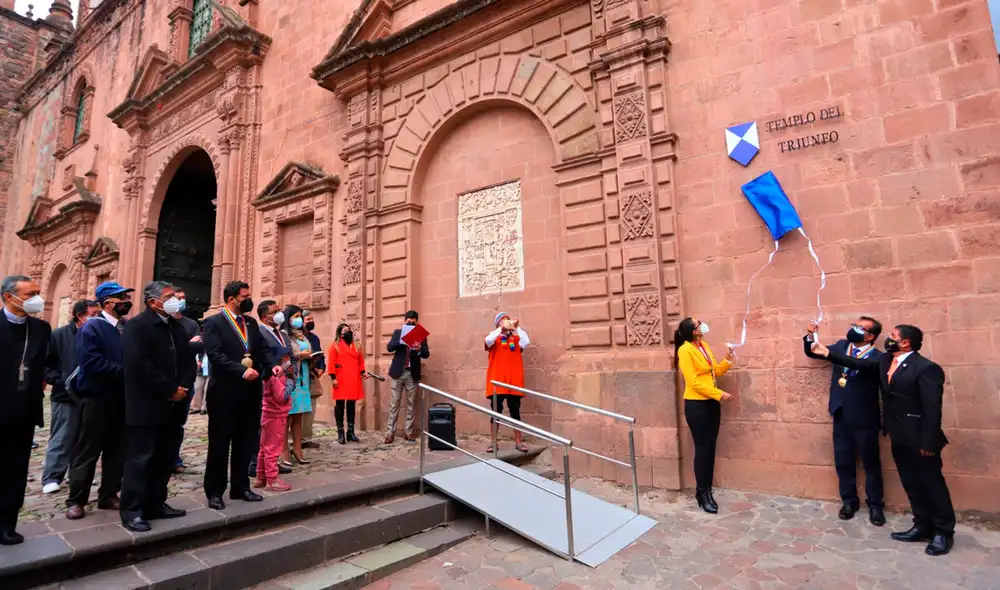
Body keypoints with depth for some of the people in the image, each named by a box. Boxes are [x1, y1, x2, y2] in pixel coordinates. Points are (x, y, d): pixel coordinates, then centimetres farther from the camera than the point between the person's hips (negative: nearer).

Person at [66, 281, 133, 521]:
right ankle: (76, 500, 17)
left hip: (123, 398, 6)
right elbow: (93, 363, -20)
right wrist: (126, 373, -19)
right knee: (87, 451, 4)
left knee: (117, 450, 12)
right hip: (97, 398, -5)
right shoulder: (91, 328, -9)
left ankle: (108, 495, 24)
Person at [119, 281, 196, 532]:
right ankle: (132, 511, 11)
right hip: (146, 407, -7)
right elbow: (139, 365, -19)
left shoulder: (178, 327, 14)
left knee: (164, 459, 13)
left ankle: (156, 504, 24)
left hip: (174, 407, 7)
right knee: (140, 459, 0)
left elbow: (189, 361, 13)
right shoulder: (137, 326, -8)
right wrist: (170, 390, -16)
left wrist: (184, 387, -5)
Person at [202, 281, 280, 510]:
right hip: (225, 392, -6)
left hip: (250, 391, 6)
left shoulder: (251, 323, 13)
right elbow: (215, 355, -17)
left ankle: (240, 487, 25)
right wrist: (241, 371, -26)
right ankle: (214, 491, 20)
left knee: (245, 442, 13)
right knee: (219, 443, 7)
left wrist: (272, 365, -10)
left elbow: (262, 348, 10)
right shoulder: (214, 323, -6)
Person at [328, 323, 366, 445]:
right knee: (340, 405, 0)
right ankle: (340, 433, 6)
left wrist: (363, 372, 3)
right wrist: (333, 378, -13)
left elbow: (360, 361, 18)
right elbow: (331, 363, -6)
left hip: (354, 381, 5)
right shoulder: (335, 346, 1)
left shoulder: (356, 346, 17)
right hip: (340, 381, -5)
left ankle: (351, 432, 14)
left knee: (352, 405, 8)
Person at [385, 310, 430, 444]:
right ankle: (390, 432, 9)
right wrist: (401, 340, -25)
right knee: (395, 403, 3)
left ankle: (408, 432, 14)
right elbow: (389, 347, -8)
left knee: (410, 404, 6)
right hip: (398, 372, 0)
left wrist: (419, 349, -25)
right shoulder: (397, 332, 5)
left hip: (413, 374, 0)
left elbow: (426, 354, -3)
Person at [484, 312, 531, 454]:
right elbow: (488, 341, -18)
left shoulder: (516, 337, 11)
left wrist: (517, 327, -12)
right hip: (497, 380, -1)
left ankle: (518, 442, 16)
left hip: (514, 380, 1)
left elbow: (526, 342, -10)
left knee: (515, 410, 8)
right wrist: (501, 328, -21)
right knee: (496, 411, 4)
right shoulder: (494, 336, 6)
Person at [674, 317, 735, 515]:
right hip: (696, 405, -8)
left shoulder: (704, 346, 9)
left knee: (711, 448, 11)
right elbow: (694, 382, -17)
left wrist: (728, 360, 1)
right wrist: (720, 394, -17)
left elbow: (715, 372, 15)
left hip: (711, 403, 8)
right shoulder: (685, 350, -15)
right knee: (702, 448, -1)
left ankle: (706, 490, 22)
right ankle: (702, 494, 11)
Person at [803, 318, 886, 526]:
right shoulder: (841, 346, 5)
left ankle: (875, 505, 26)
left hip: (865, 419, -4)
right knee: (843, 462, 12)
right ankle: (849, 501, 27)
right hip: (841, 417, 4)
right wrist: (810, 337, -4)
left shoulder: (877, 358, -11)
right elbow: (812, 352, 12)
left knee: (871, 463, 10)